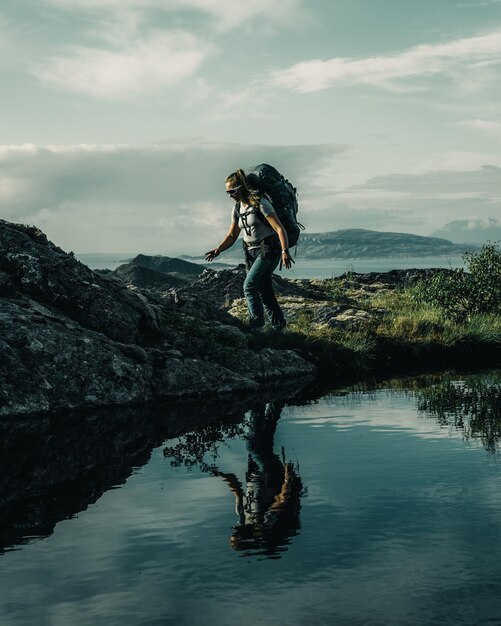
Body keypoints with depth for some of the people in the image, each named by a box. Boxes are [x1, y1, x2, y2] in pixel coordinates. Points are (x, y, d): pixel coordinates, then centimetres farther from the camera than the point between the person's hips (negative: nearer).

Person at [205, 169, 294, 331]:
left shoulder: (260, 203, -15)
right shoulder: (237, 209, 7)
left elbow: (279, 228, -21)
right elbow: (232, 236, 13)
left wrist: (285, 251, -33)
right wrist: (218, 250, -4)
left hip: (268, 250, -7)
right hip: (251, 252, 7)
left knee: (249, 286, -17)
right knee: (263, 290, 6)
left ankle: (256, 324, -11)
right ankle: (278, 325, 14)